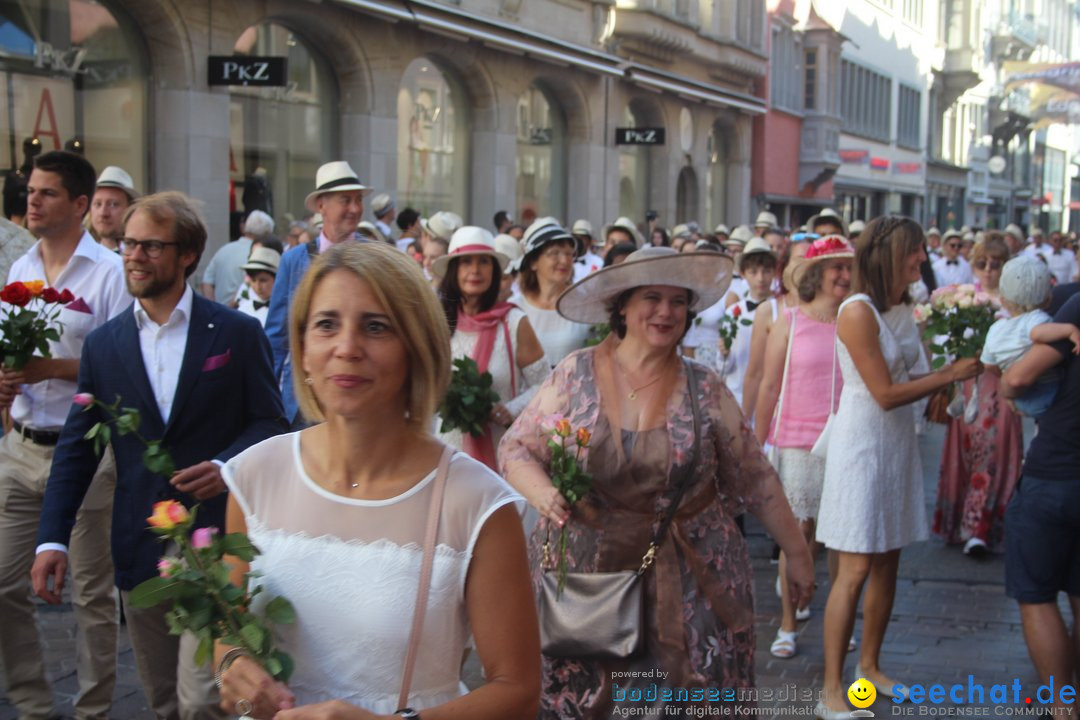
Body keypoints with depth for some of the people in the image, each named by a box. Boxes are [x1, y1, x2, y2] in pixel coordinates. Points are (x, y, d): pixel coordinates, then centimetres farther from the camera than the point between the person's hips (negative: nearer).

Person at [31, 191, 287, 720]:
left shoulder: (237, 332, -1)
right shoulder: (103, 344, 8)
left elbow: (270, 422, 2)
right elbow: (76, 447, 9)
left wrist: (227, 465, -18)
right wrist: (52, 538, 1)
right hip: (139, 551, 4)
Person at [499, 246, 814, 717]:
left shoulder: (705, 388, -1)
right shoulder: (576, 374, -2)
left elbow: (755, 481, 5)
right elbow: (515, 448, 3)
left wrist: (797, 553, 7)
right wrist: (541, 492, -17)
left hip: (689, 581, 0)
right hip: (586, 574, 0)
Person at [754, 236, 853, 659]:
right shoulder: (789, 323, 0)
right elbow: (769, 388, 2)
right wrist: (756, 446, 1)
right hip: (798, 444, -2)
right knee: (798, 533, 2)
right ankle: (788, 626, 13)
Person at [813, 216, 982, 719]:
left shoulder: (902, 309, 9)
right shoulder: (858, 311, -16)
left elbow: (913, 376, 5)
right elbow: (886, 394, -18)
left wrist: (956, 368, -8)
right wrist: (951, 375, -13)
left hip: (898, 444, 8)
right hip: (863, 445, -8)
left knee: (887, 563, 14)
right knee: (855, 570, -6)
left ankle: (869, 666, 29)